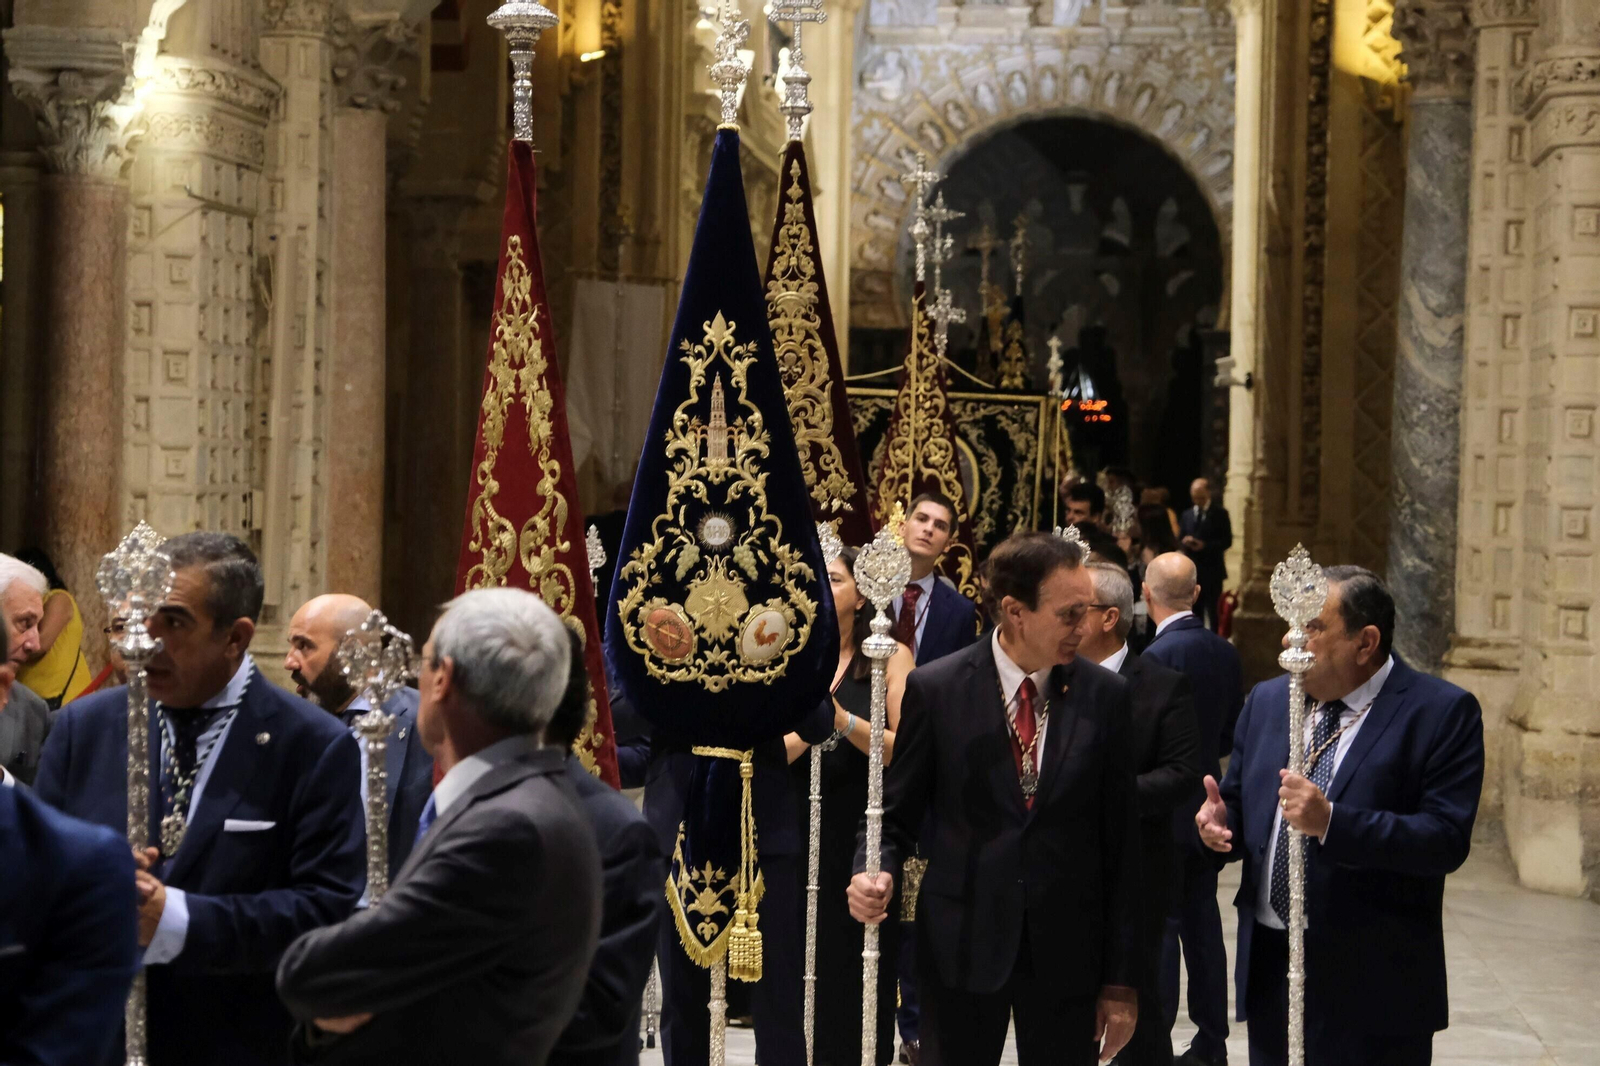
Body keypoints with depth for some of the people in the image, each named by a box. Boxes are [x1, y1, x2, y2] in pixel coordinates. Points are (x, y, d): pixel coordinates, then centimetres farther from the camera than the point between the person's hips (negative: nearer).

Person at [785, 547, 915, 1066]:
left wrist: (845, 721, -21)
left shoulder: (890, 658, 2)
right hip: (798, 846, 2)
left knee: (858, 992, 1)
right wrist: (808, 729, -19)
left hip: (863, 844, -2)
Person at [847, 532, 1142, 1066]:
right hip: (962, 943, -1)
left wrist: (1122, 979, 0)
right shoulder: (935, 689, -4)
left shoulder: (1106, 695, -1)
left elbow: (1122, 842, 0)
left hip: (1067, 949, 1)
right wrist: (872, 872, -19)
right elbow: (897, 813, 3)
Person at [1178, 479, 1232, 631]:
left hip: (1212, 570, -4)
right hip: (1192, 568, 4)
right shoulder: (1187, 515, 13)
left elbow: (1227, 541, -6)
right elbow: (1179, 540, 13)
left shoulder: (1220, 513, 0)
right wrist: (1185, 541, -11)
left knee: (1211, 610, -3)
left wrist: (1205, 546, -19)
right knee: (1195, 609, 6)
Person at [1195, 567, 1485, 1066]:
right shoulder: (1267, 701, 10)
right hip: (1269, 967, 5)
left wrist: (1332, 822, -29)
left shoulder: (1441, 712, -9)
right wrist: (1219, 819, -7)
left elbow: (1447, 840, -18)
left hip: (1372, 983, -5)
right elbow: (1240, 806, 17)